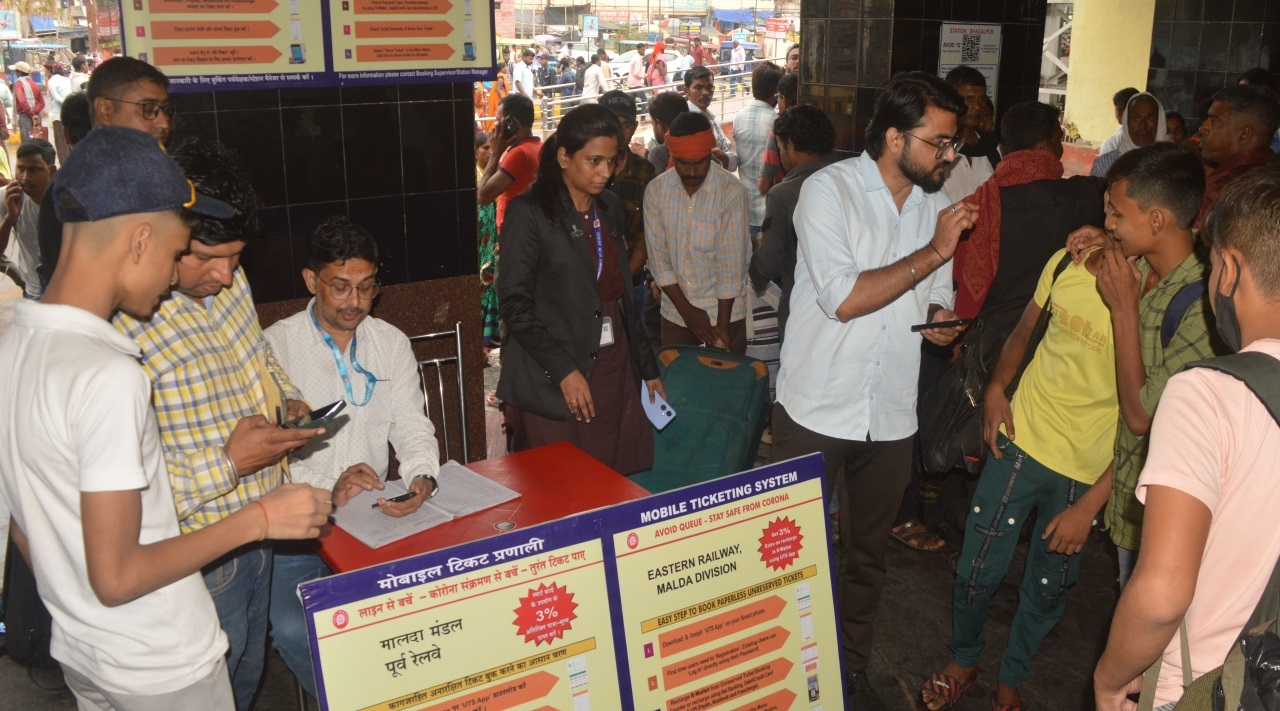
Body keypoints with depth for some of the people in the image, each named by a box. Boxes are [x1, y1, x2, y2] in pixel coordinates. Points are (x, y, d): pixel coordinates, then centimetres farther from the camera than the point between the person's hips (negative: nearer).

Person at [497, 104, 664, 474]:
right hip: (553, 380, -5)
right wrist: (564, 371, -15)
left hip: (614, 369, 6)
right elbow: (515, 304, -11)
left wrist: (646, 366, 16)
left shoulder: (610, 208, 13)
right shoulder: (530, 213, -7)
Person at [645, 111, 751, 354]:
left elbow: (732, 263, -14)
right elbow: (658, 256, -3)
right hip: (675, 313, 3)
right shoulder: (656, 191, -5)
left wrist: (722, 327, -14)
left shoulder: (732, 192, -14)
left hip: (724, 310, -3)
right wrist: (686, 310, -9)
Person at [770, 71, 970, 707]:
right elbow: (843, 297, -22)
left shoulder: (935, 204, 7)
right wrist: (931, 252, -20)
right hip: (817, 409, -5)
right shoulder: (828, 190, -12)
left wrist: (940, 319, -5)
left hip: (891, 415, 5)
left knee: (868, 553, 17)